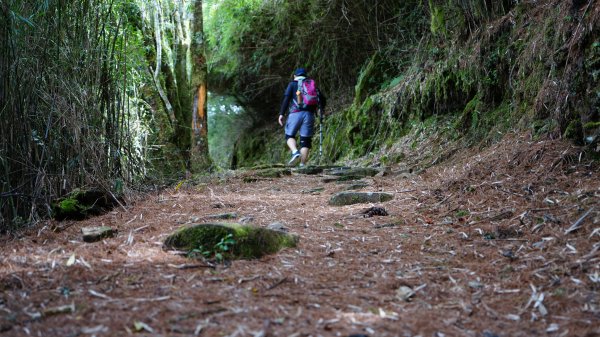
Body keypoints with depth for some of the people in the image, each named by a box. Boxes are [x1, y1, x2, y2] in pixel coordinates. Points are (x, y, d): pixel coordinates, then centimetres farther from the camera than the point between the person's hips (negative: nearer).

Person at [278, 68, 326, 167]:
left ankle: (295, 153, -15)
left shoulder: (292, 84, 10)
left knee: (290, 136, 12)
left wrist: (281, 114, -5)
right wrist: (321, 110, 28)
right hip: (309, 114, 2)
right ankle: (302, 165, -1)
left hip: (295, 113, -2)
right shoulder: (312, 84, 19)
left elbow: (286, 99, -3)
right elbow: (322, 98, 11)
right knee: (305, 140, 5)